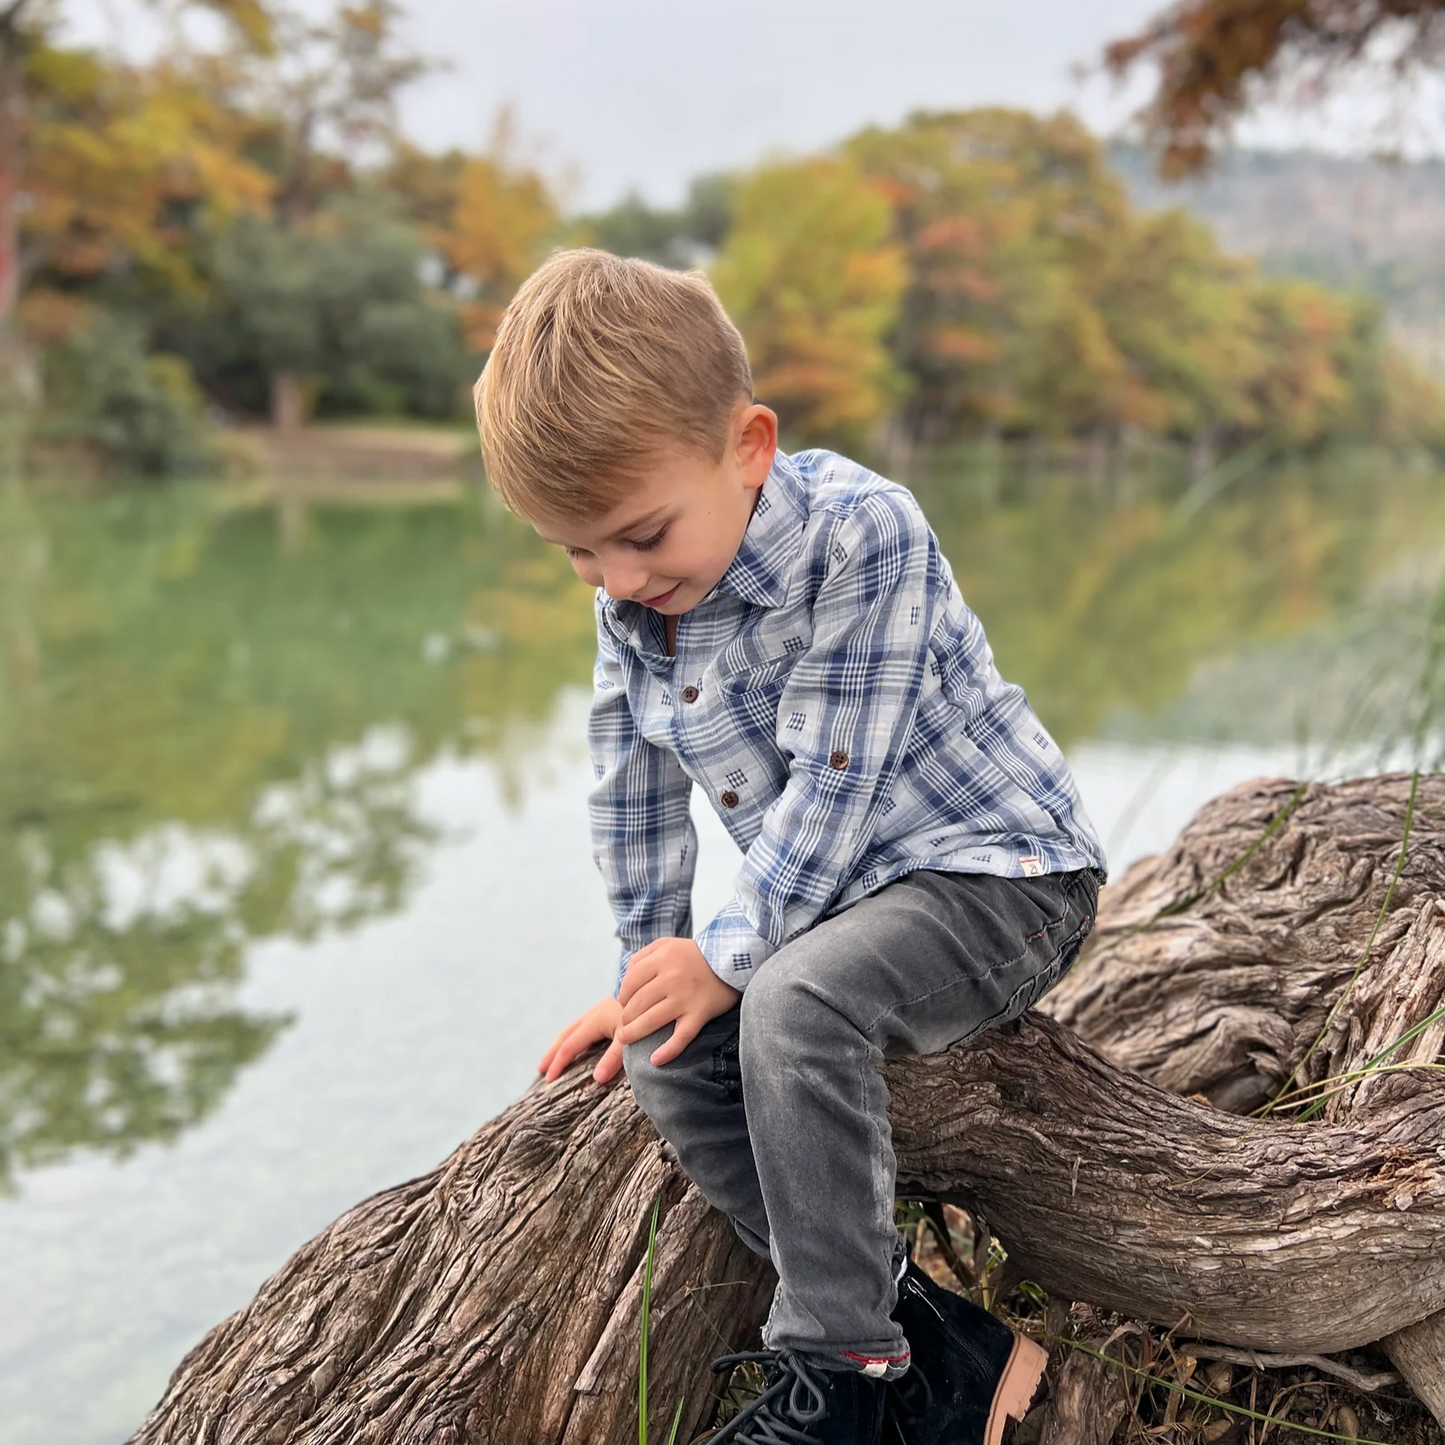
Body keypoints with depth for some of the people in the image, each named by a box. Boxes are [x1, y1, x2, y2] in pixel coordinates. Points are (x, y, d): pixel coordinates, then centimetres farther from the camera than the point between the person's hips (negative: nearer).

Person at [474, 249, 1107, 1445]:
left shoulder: (862, 534, -23)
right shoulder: (631, 599, -1)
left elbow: (832, 783, -24)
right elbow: (634, 794, 8)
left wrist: (727, 957, -20)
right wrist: (650, 967, 10)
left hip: (999, 869, -8)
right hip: (841, 901, 8)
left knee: (794, 1001, -33)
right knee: (670, 1060, -10)